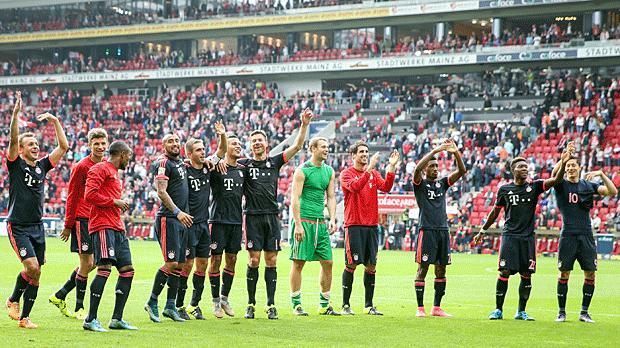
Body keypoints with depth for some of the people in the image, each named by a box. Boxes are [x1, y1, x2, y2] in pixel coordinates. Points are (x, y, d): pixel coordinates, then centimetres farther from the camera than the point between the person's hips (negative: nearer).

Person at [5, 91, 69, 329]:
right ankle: (13, 300, 7)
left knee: (36, 273, 5)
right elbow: (13, 139, -18)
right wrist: (16, 113, -28)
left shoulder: (42, 166, 10)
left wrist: (55, 121, 4)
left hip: (37, 226, 6)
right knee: (31, 267, -18)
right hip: (18, 226, -6)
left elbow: (63, 146, 8)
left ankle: (24, 317, 14)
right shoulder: (16, 164, -3)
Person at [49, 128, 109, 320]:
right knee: (87, 263, -5)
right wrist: (68, 225, -8)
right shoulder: (81, 167, -9)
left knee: (92, 263, 9)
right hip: (82, 219, -7)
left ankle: (59, 295, 22)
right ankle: (79, 308, 5)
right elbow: (72, 196, -7)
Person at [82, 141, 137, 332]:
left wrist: (121, 205, 14)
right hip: (103, 226, -10)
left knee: (127, 270, 6)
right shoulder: (100, 169, -3)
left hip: (117, 228, 10)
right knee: (105, 268, -17)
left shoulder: (115, 174, 27)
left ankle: (117, 319, 10)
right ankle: (90, 320, -14)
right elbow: (90, 194, -15)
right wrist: (114, 201, -11)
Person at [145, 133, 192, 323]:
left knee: (179, 265, 8)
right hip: (168, 219, -9)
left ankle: (170, 306, 13)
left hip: (181, 220, 9)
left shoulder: (181, 162, 16)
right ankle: (152, 302, -2)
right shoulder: (164, 162, -8)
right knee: (171, 263, -13)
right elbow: (161, 192, -16)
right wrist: (178, 212, -24)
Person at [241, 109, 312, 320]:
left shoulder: (275, 162, 10)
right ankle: (251, 305, 3)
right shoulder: (245, 164, 6)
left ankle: (271, 305, 5)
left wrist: (304, 125, -4)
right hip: (253, 217, -2)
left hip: (272, 217, 2)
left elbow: (297, 146, 6)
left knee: (271, 261, 2)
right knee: (254, 260, -4)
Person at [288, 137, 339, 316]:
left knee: (327, 262, 4)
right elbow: (295, 198, -10)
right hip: (304, 220, -6)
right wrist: (298, 224, -16)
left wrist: (332, 219, 0)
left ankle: (324, 305, 12)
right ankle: (296, 305, 2)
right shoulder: (302, 170, -6)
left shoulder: (329, 171, 13)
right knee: (299, 263, -3)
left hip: (321, 223, 6)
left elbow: (331, 197, 14)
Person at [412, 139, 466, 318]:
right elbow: (417, 168, -20)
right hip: (426, 230, -5)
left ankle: (436, 307, 12)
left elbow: (462, 171, 3)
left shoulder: (442, 183, 14)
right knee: (423, 268, -3)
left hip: (443, 230, 5)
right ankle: (420, 308, 0)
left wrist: (456, 153, -14)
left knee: (441, 269, 6)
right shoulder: (420, 184, 2)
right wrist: (435, 151, -26)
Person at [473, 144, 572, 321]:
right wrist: (482, 230, 18)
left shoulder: (534, 186, 3)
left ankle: (521, 311, 14)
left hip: (528, 237, 1)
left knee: (526, 275, 3)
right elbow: (495, 212, 15)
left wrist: (563, 163, -29)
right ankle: (498, 310, 2)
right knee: (505, 272, -7)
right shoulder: (504, 189, 3)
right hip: (510, 235, -1)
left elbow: (555, 180, -13)